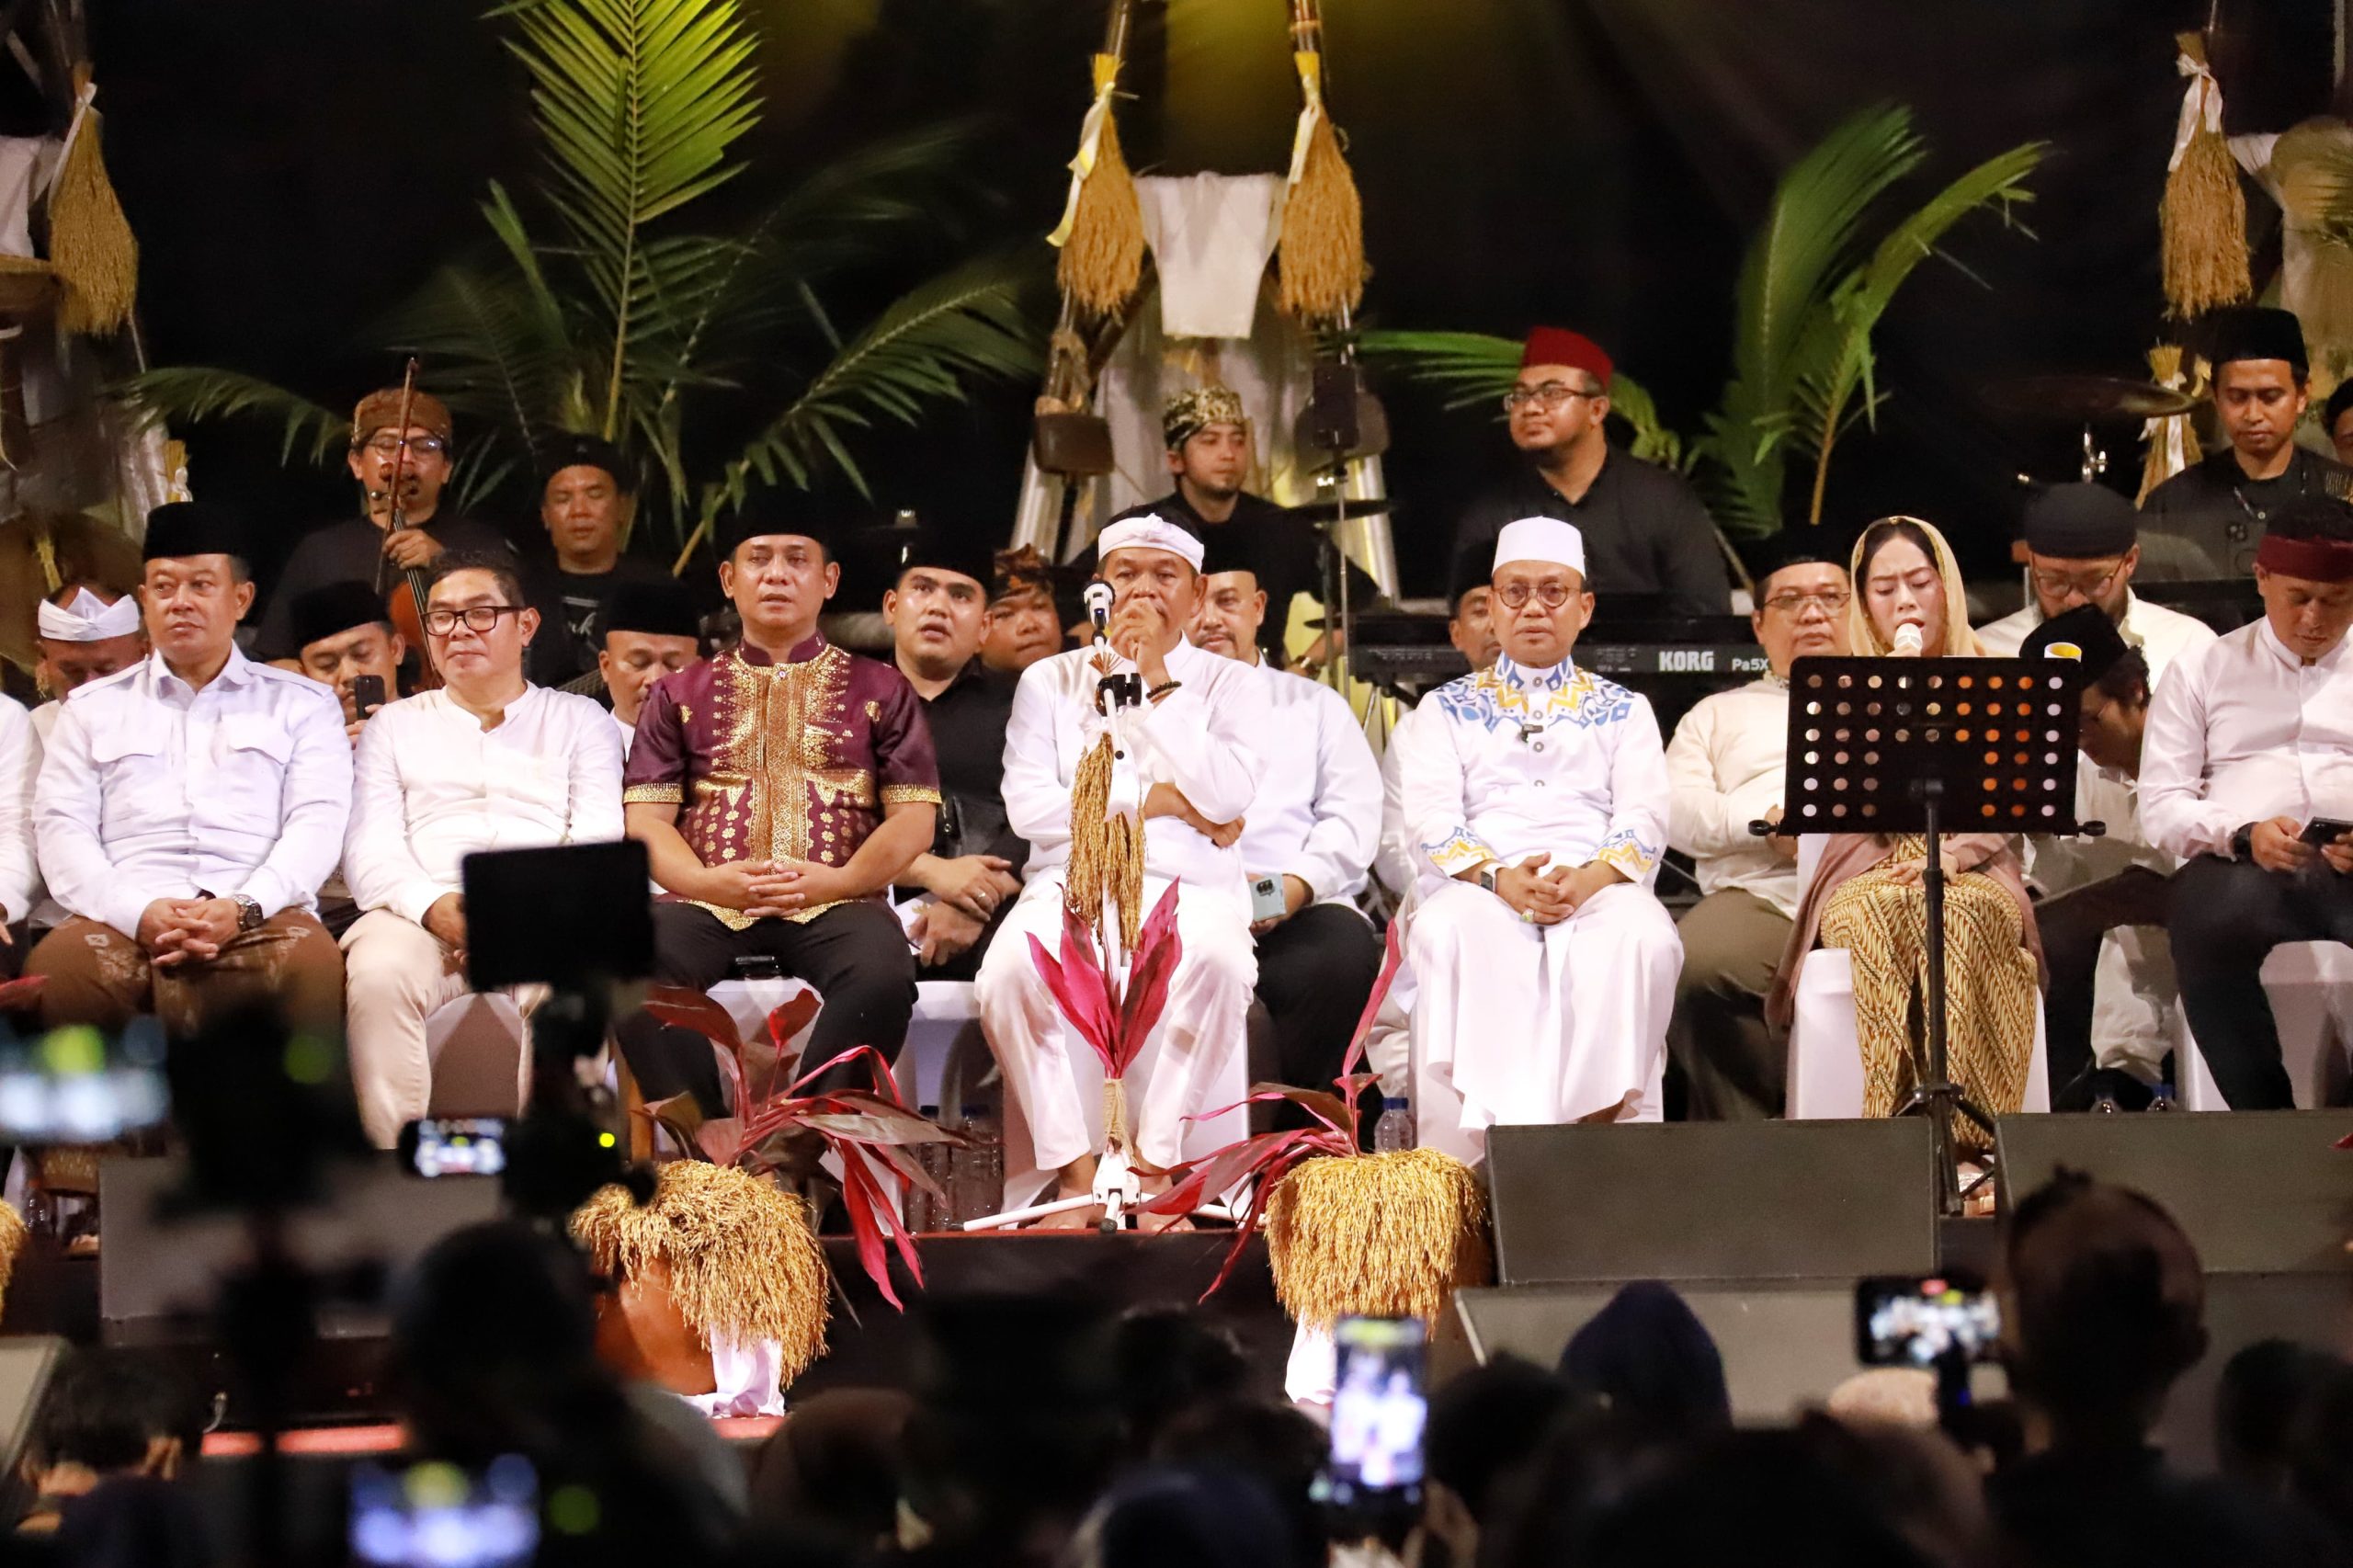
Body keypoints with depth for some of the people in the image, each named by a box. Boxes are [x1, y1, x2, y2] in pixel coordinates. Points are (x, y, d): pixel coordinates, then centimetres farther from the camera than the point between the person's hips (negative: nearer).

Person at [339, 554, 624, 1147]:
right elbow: (370, 849, 11)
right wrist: (435, 907, -13)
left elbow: (598, 839, 7)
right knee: (379, 975, -36)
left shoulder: (579, 720, 22)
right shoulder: (395, 725, 25)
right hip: (422, 914, 1)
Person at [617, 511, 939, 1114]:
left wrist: (840, 879, -10)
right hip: (709, 903, 1)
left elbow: (913, 818, 9)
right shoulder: (679, 695, 21)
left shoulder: (880, 691, 18)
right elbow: (646, 819, 11)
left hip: (836, 904, -1)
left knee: (883, 976, -37)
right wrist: (709, 880, -10)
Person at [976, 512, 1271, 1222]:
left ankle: (1154, 1161, -26)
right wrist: (1156, 801, -5)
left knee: (1219, 964, -38)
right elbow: (1028, 806, 0)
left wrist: (1158, 683, -5)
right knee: (1011, 969, -34)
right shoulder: (1051, 681, 14)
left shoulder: (1230, 685, 12)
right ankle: (1073, 1169, -25)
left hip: (1189, 890, -1)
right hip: (1072, 883, 1)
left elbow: (1227, 796, -7)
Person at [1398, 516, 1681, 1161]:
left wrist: (1586, 882, -15)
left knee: (1643, 937, -36)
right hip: (1484, 888, 0)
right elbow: (1433, 817, 6)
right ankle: (1467, 1149, -43)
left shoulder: (1622, 710, 22)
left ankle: (1607, 1125, -36)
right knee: (1443, 932, -36)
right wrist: (1498, 879, -16)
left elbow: (1645, 819, 8)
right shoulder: (1450, 708, 22)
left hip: (1597, 887, 0)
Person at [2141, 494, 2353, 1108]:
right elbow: (2162, 805, 10)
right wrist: (2244, 835, -10)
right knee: (2212, 920, -38)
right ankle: (2266, 1117, -29)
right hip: (2242, 867, 0)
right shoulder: (2202, 673, 21)